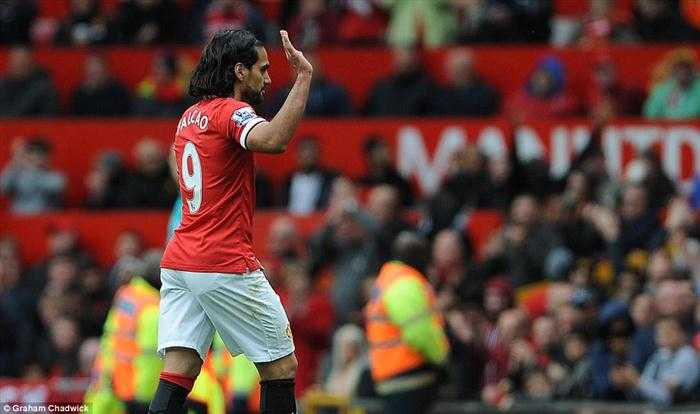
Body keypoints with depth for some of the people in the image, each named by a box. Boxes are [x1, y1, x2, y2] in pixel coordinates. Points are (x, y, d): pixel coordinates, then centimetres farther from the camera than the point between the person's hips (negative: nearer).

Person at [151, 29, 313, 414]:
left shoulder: (190, 117, 16)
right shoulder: (230, 111, -11)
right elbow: (272, 140, -33)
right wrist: (303, 78, -29)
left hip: (179, 263, 8)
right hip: (226, 267, -8)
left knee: (178, 375, -2)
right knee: (282, 367, 6)